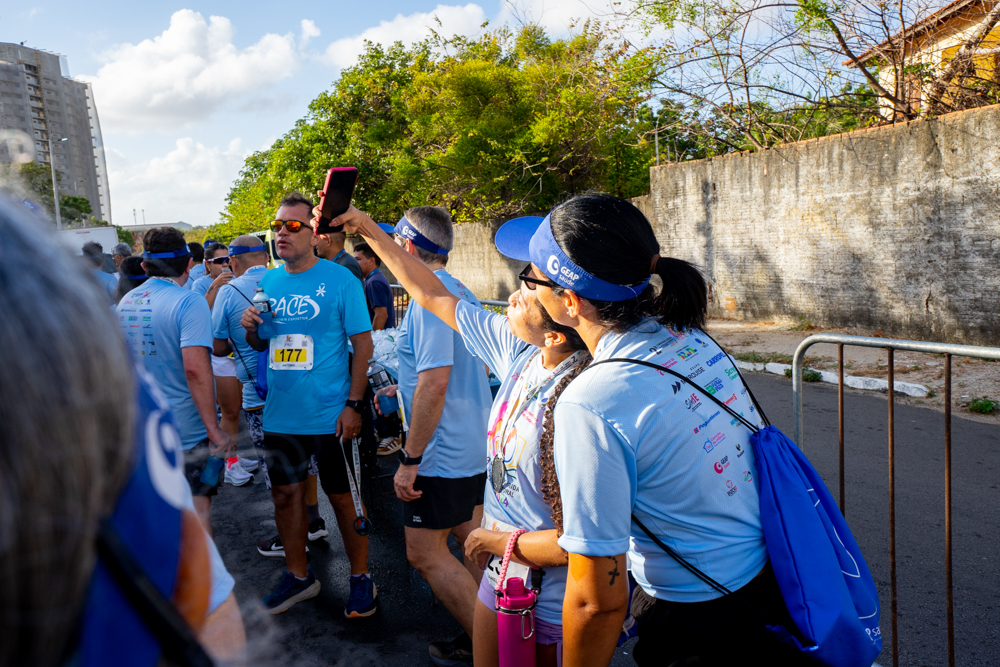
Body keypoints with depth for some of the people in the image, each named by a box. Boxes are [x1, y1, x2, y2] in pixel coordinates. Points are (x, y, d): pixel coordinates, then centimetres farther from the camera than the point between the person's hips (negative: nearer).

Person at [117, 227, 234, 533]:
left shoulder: (125, 302, 6)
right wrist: (214, 430, -23)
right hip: (187, 428, -7)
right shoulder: (188, 302, -17)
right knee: (197, 505, 4)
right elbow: (195, 368, -26)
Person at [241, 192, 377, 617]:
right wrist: (251, 329, -7)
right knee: (285, 494, 14)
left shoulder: (339, 280, -9)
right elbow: (261, 345, 16)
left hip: (330, 415, -5)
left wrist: (353, 405, -15)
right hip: (280, 414, 5)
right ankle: (298, 577, 32)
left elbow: (363, 344, -9)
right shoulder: (268, 282, 7)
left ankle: (360, 578, 24)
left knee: (343, 498, 6)